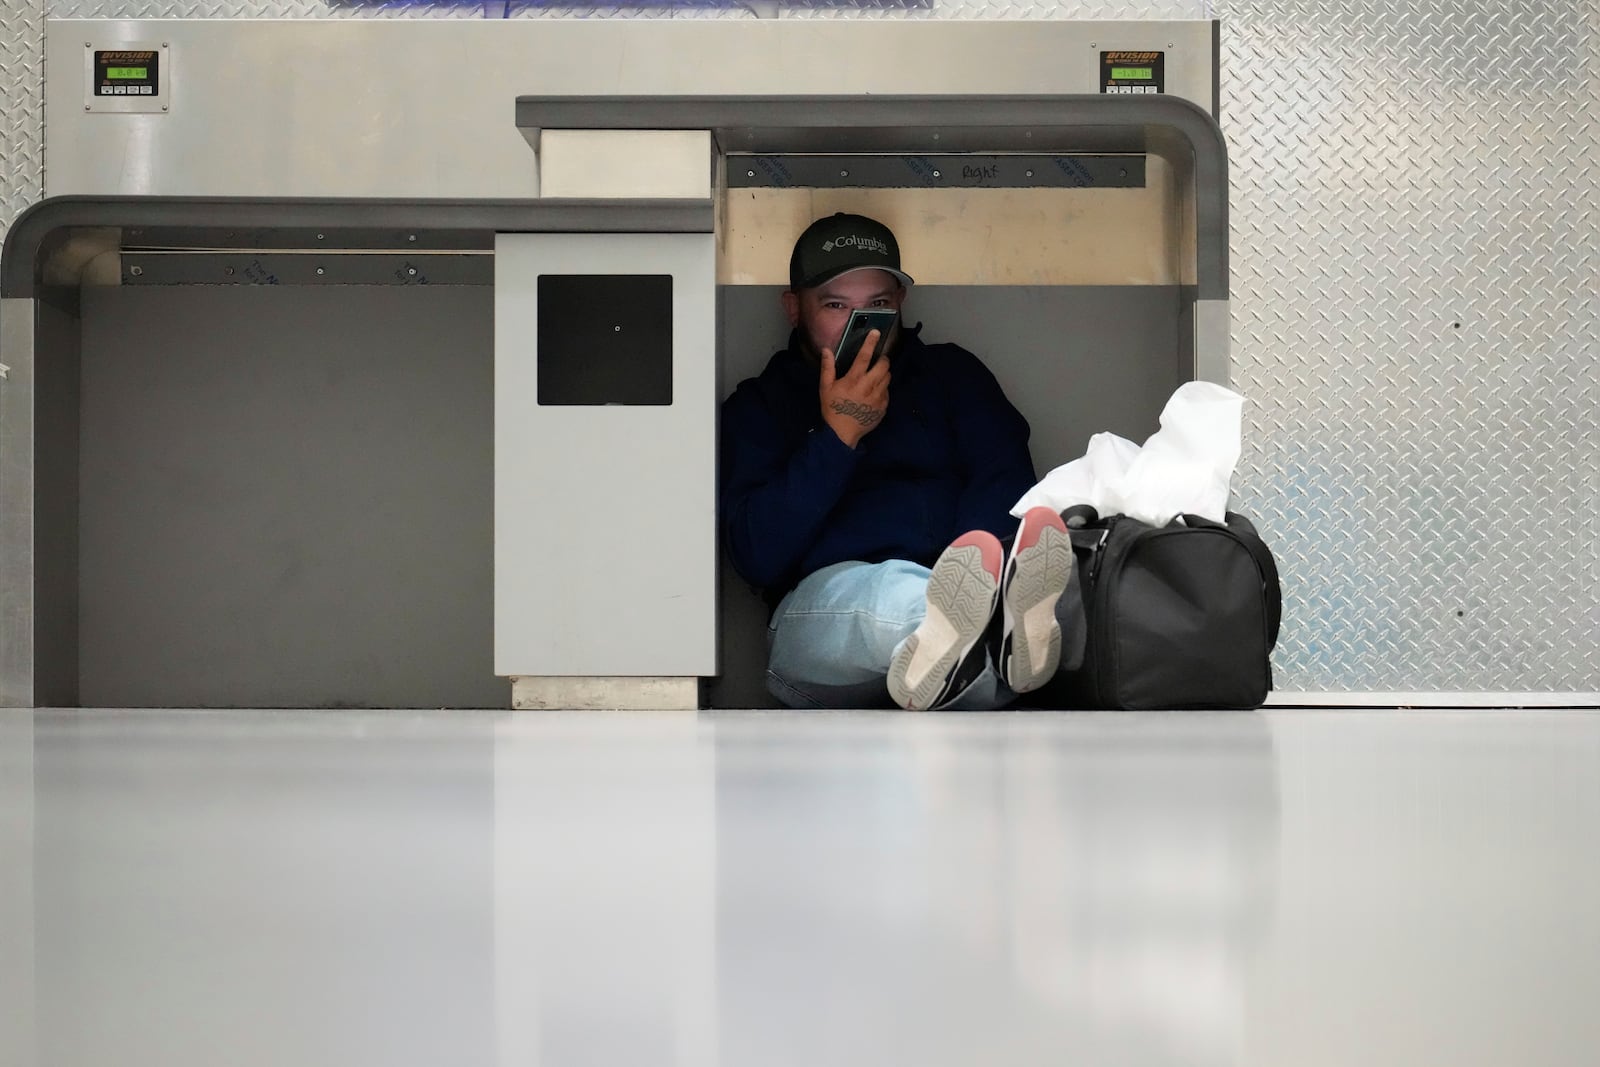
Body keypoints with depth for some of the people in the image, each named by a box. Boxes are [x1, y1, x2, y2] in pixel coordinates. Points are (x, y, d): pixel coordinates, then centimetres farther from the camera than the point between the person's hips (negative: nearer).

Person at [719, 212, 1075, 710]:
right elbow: (757, 557, 2)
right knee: (886, 586, -39)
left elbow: (1006, 487, 7)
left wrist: (973, 570, -16)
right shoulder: (757, 406, 18)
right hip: (826, 604, -2)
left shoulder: (951, 372, 24)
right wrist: (839, 435, -1)